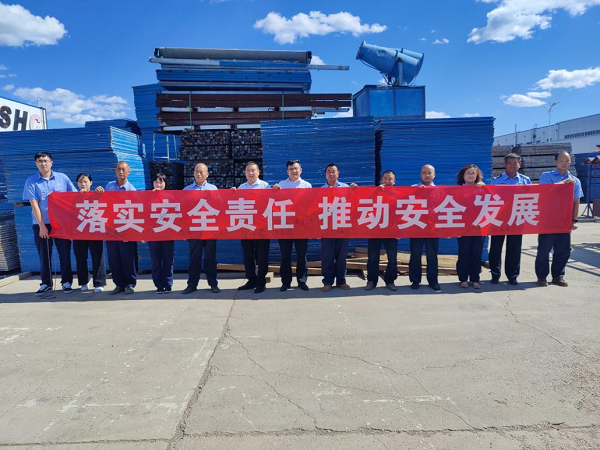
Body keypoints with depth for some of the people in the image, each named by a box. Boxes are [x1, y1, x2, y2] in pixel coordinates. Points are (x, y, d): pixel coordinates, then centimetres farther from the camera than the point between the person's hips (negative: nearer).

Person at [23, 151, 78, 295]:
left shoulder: (62, 178, 4)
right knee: (44, 255, 7)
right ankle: (46, 283, 19)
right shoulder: (31, 182, 1)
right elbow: (34, 205, -5)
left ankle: (66, 282, 16)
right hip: (42, 224, 0)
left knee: (65, 253, 4)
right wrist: (42, 226, -11)